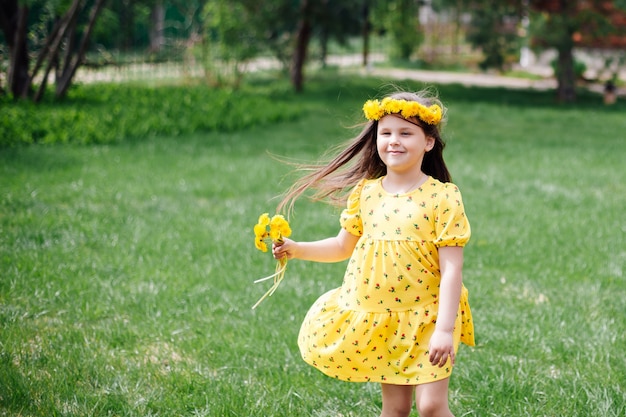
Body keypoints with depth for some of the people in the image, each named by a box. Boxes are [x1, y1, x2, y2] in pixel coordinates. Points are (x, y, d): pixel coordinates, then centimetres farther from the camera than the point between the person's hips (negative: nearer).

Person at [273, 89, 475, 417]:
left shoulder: (442, 197, -12)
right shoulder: (365, 193, 2)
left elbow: (451, 268, -15)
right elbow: (343, 246, 15)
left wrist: (444, 329, -20)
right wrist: (297, 249, 2)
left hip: (425, 317, -4)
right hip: (378, 321, 4)